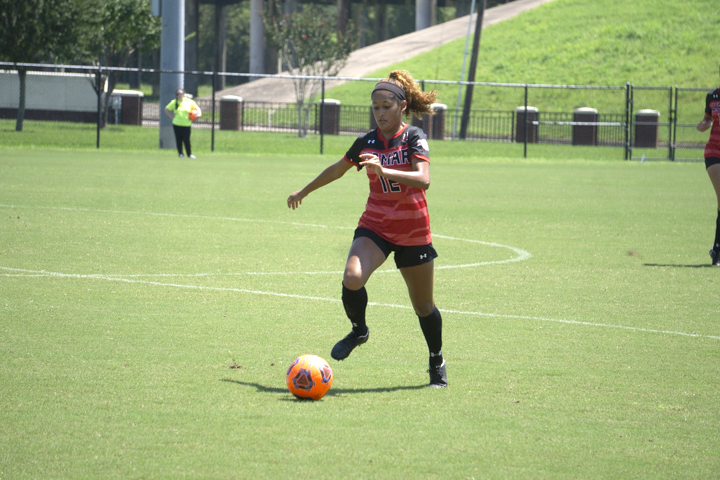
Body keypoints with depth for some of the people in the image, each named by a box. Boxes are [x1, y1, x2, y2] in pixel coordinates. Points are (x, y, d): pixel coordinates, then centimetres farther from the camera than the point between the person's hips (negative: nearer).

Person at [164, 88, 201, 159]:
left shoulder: (189, 102, 4)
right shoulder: (174, 102, 5)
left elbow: (197, 108, 13)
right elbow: (166, 109, 14)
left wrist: (199, 114, -6)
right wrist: (172, 116, 4)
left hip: (187, 124, -1)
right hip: (177, 124, 1)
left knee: (186, 140, -7)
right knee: (179, 139, 3)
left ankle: (190, 154, 6)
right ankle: (180, 153, 18)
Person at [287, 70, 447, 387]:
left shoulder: (414, 137, -10)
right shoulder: (367, 142, 2)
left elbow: (423, 179, -27)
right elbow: (337, 169, 20)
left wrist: (385, 171, -40)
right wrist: (304, 192, 31)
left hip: (413, 233, -2)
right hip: (374, 226, 2)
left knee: (423, 306, 8)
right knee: (352, 279, -26)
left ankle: (437, 361, 33)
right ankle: (359, 331, 3)